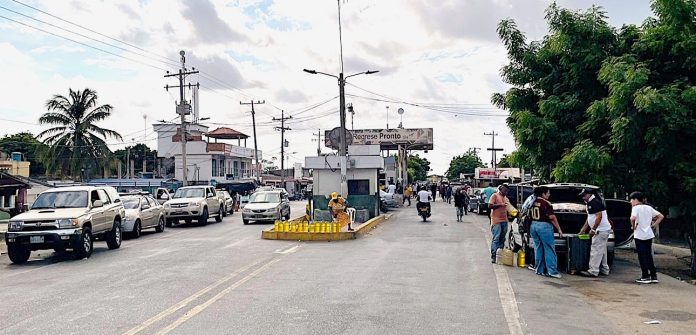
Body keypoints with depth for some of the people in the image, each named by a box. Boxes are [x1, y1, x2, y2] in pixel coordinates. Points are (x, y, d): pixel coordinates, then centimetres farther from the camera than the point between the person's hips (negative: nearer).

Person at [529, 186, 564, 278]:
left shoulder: (533, 202, 8)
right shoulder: (546, 203, -13)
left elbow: (530, 214, 14)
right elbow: (552, 217, -14)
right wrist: (559, 229, -10)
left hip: (534, 225, 7)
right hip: (544, 226, -7)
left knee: (538, 248, 13)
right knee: (549, 249, -2)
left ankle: (539, 270, 17)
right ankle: (552, 271, -4)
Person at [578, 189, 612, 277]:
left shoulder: (595, 202, -16)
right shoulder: (590, 203, 17)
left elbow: (599, 216, -22)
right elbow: (589, 218, 24)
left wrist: (593, 230, -20)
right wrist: (584, 229, 21)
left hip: (601, 231, -11)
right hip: (603, 230, 11)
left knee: (596, 250, -10)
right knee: (601, 251, 15)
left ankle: (593, 271, -9)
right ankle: (604, 270, 21)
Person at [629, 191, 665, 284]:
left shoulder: (636, 208, -10)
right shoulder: (649, 207, 12)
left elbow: (633, 218, -29)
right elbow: (661, 216, 13)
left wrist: (633, 225, -12)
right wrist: (654, 225, 11)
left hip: (639, 235, -7)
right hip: (649, 235, 7)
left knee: (642, 256, 0)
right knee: (649, 256, 13)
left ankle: (645, 277, 2)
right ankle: (654, 276, 14)